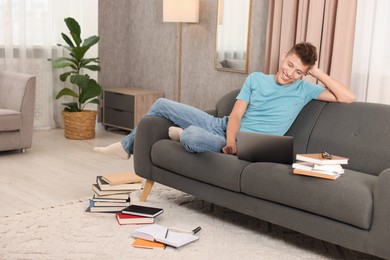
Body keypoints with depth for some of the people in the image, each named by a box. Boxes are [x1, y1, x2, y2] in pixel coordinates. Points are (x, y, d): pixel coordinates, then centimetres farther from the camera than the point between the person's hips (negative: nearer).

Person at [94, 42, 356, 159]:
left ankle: (180, 134, 5)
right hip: (223, 127, 5)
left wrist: (318, 72, -10)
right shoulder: (256, 79, 6)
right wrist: (230, 140, -23)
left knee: (192, 137, -36)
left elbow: (348, 97, -10)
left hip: (246, 146, -5)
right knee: (162, 105, 6)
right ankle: (127, 146, 29)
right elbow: (236, 115, -2)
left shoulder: (304, 90, -1)